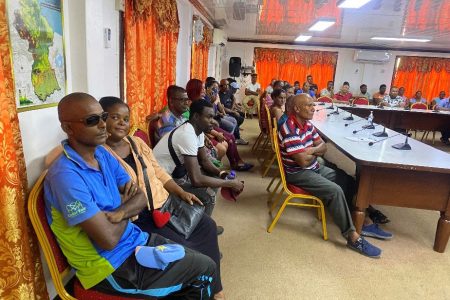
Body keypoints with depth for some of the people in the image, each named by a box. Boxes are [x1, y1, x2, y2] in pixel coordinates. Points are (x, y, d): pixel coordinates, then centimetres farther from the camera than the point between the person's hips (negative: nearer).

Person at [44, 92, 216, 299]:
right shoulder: (66, 175, -26)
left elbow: (140, 197, 3)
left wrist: (120, 212, -19)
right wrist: (125, 202, -9)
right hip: (112, 267, -7)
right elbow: (109, 240, -27)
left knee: (201, 263, 9)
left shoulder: (103, 155, 1)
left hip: (135, 239, 7)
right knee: (205, 269, -1)